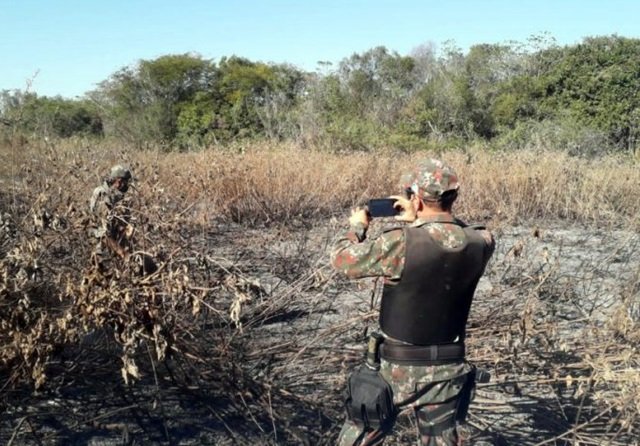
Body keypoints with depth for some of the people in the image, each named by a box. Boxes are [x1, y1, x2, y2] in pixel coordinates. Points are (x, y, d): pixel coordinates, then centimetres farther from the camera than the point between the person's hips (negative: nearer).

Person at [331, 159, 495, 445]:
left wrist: (358, 226, 8)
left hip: (398, 368, -4)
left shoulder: (400, 244, -23)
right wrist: (419, 222, 15)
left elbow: (342, 260, -9)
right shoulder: (480, 243, -9)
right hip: (448, 370, 4)